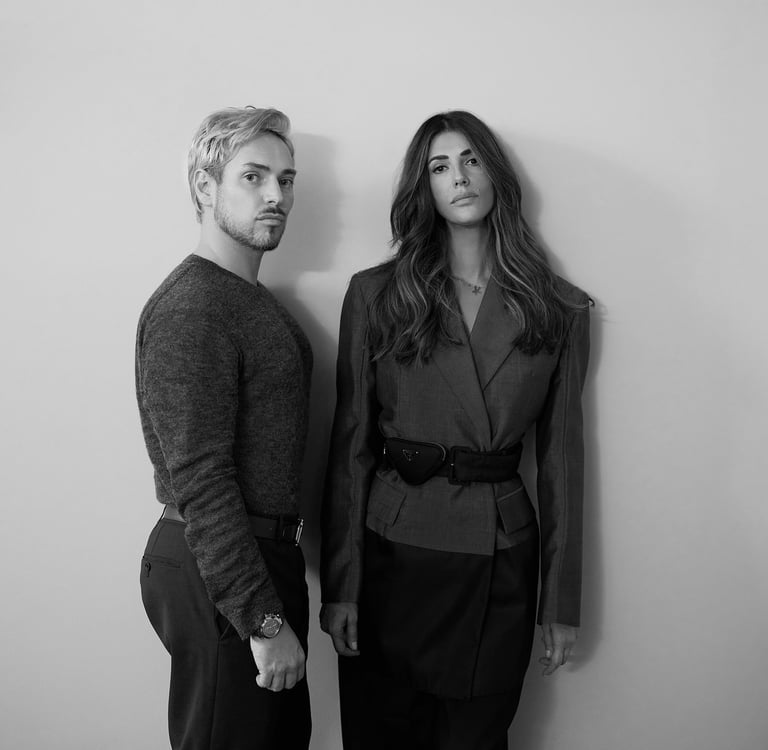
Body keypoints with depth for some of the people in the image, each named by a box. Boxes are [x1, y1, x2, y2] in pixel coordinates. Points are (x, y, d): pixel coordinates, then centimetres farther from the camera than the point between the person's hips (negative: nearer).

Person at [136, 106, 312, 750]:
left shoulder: (253, 299, 13)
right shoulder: (189, 309, -18)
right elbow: (201, 481, -23)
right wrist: (263, 620, -22)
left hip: (264, 553, 9)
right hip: (219, 575, -9)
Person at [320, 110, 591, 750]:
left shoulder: (560, 311, 1)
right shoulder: (375, 295, -1)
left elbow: (561, 457, 3)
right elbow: (350, 445, -3)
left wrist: (562, 601, 3)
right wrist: (340, 586, -6)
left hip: (500, 556, 1)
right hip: (391, 550, 0)